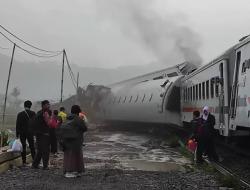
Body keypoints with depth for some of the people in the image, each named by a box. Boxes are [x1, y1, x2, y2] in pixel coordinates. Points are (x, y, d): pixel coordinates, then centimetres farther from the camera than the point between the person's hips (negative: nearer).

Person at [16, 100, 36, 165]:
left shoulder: (20, 114, -7)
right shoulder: (33, 114, -4)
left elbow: (17, 125, -5)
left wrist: (17, 134, 1)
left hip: (22, 133, -1)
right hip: (30, 133, 1)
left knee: (23, 147, 6)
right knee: (32, 146, 10)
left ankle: (24, 161, 6)